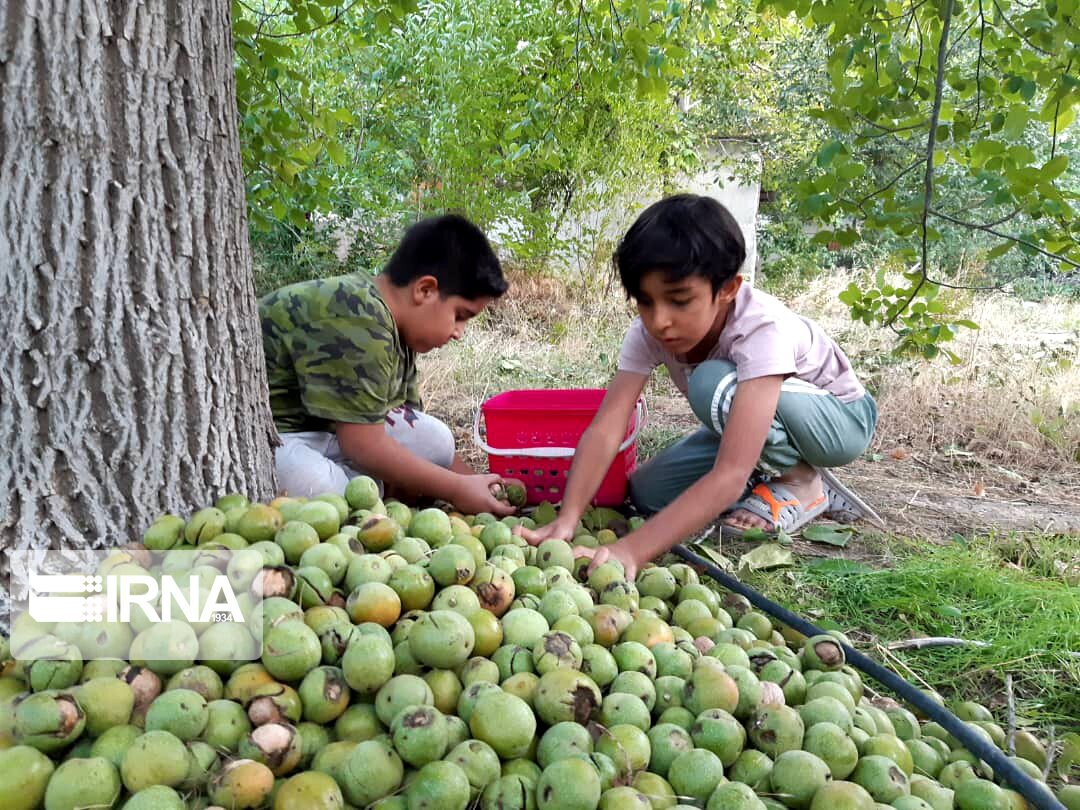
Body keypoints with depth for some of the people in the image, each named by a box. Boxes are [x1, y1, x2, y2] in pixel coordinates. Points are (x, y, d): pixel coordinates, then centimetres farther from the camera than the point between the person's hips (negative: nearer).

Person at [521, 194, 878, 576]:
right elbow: (605, 429, -31)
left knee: (715, 384, -34)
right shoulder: (649, 328, -22)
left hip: (840, 417, -5)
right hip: (761, 424, 6)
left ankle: (799, 484, -9)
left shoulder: (763, 328, -39)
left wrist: (632, 550, -55)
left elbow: (730, 474, -47)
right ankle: (774, 473, 5)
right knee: (648, 492, -15)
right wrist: (566, 520, -47)